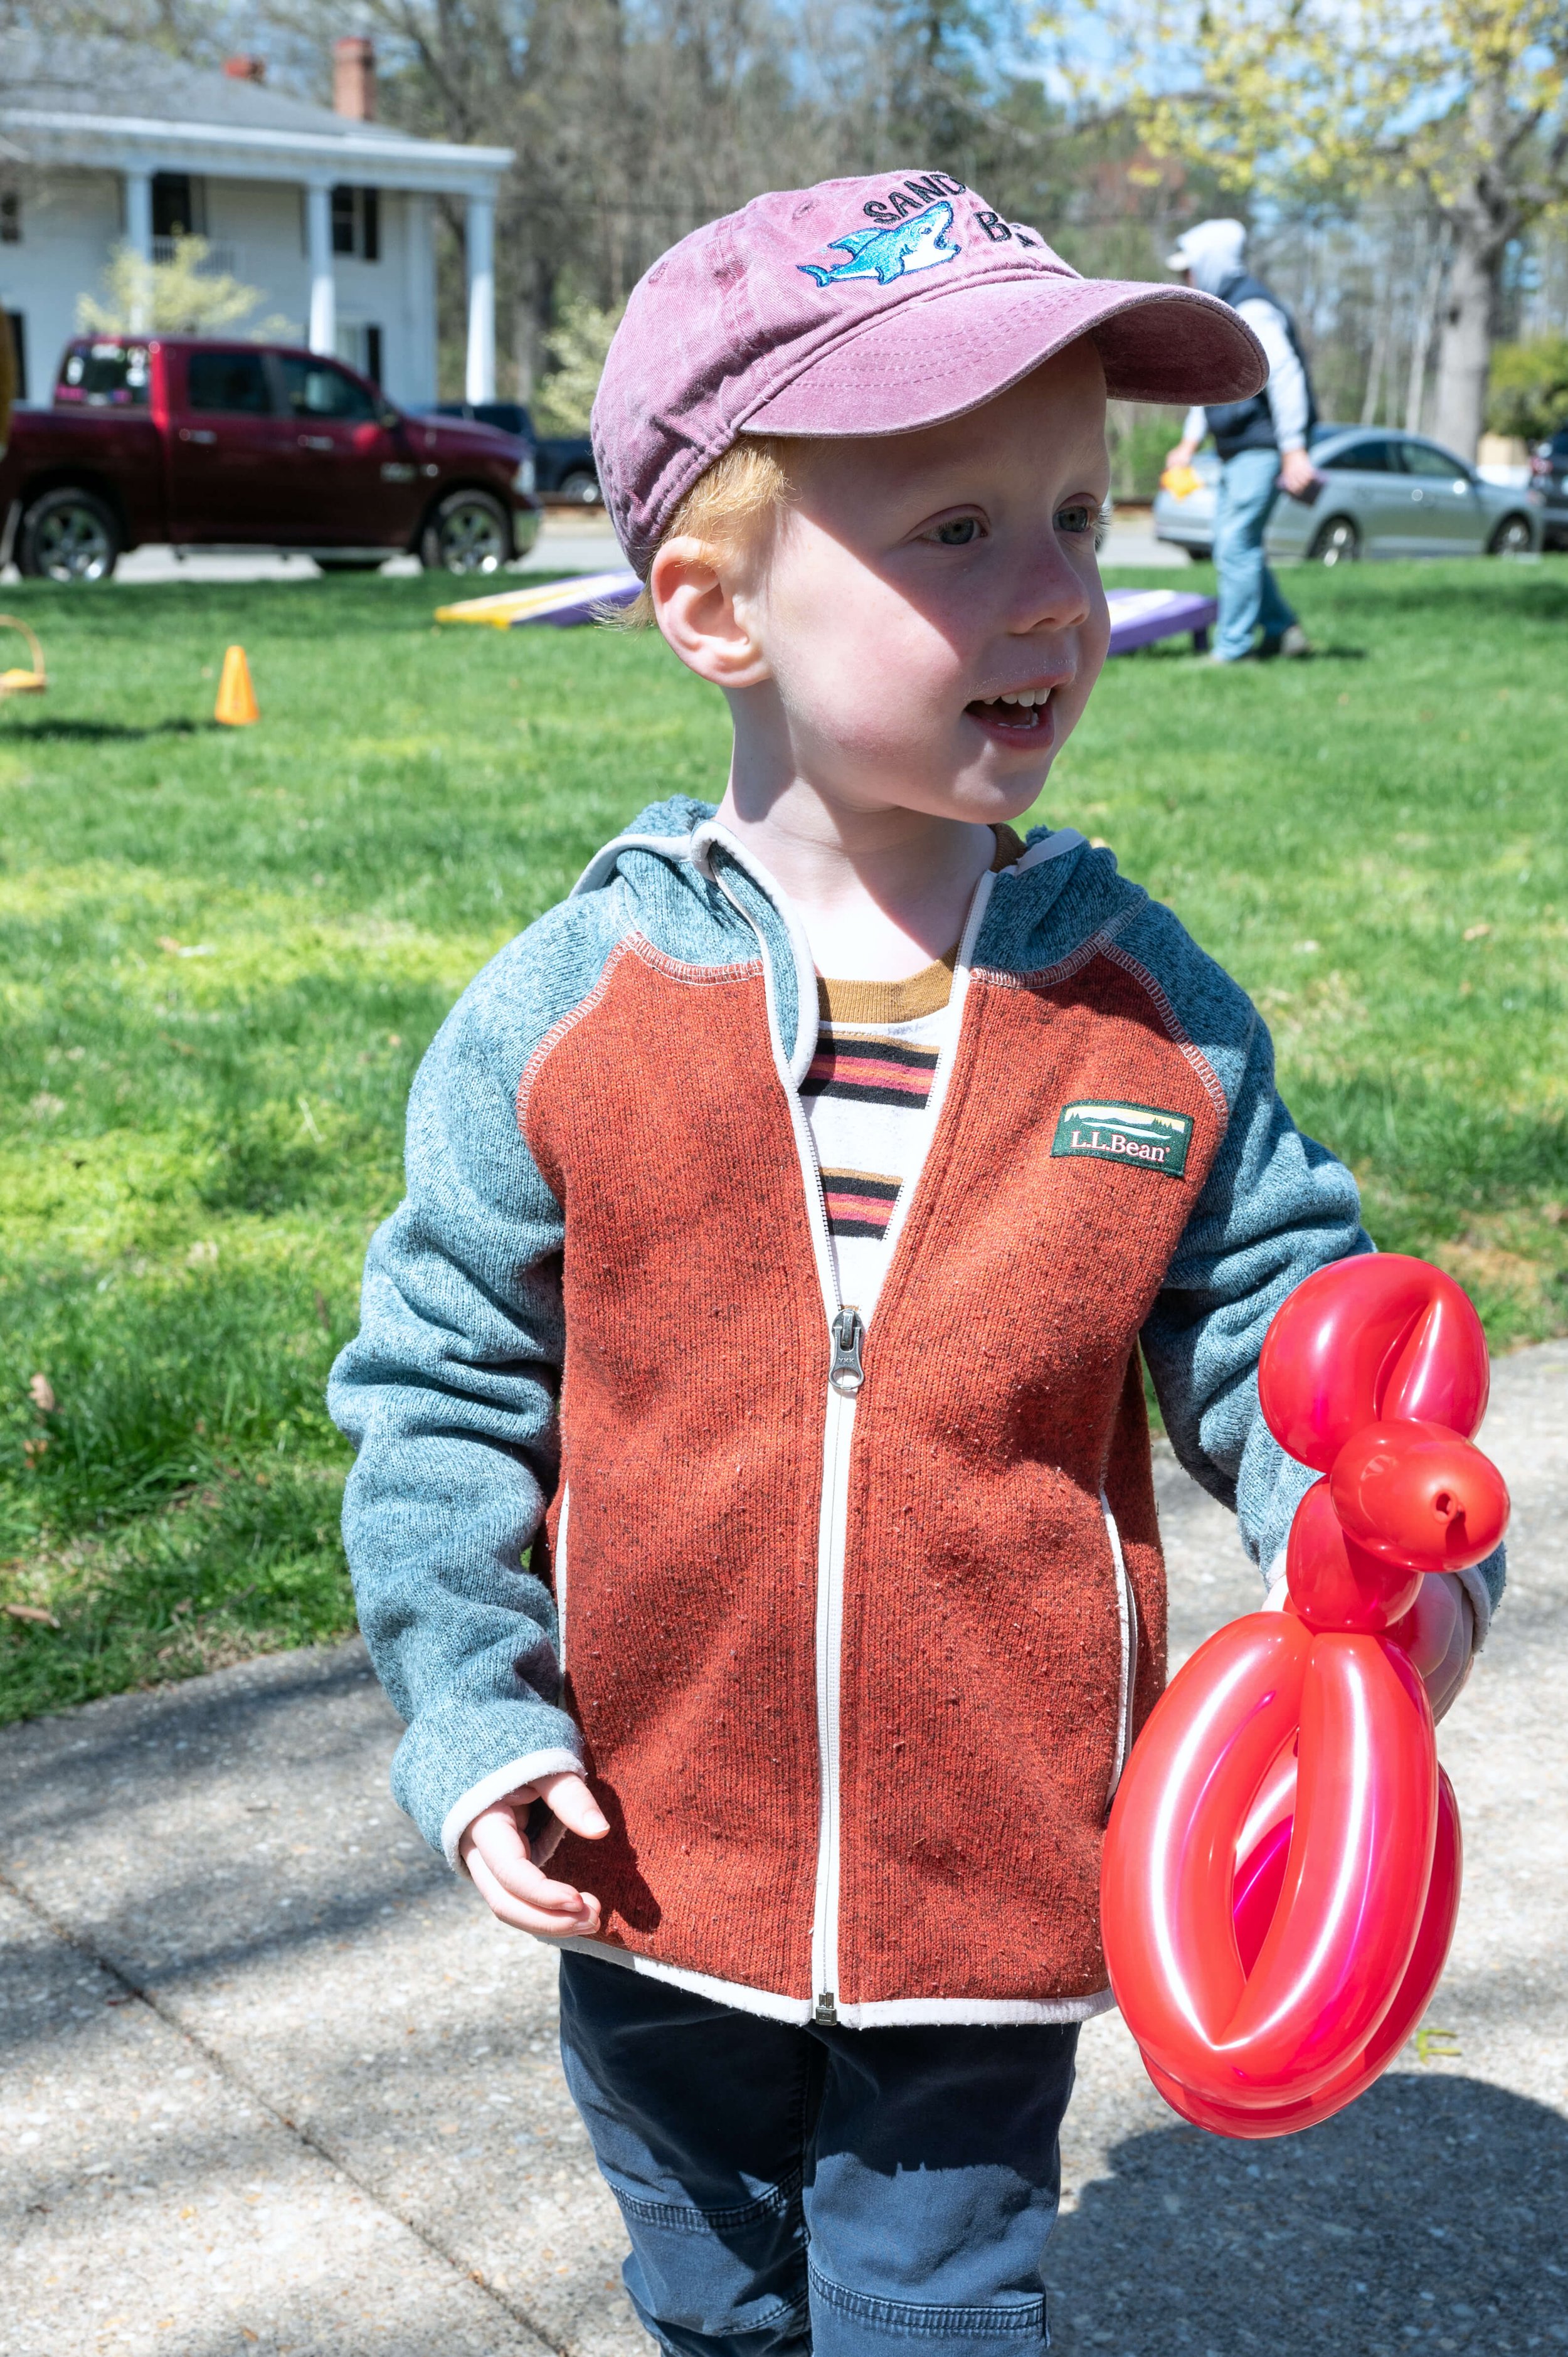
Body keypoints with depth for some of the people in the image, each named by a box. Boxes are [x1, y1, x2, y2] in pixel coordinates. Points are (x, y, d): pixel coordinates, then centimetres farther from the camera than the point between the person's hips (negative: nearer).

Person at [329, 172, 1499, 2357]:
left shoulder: (1148, 1001, -9)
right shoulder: (571, 1007, -13)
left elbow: (1278, 1309, -1)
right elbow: (443, 1382, -4)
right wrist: (478, 1720, -9)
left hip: (995, 1878, 0)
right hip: (657, 1869, 1)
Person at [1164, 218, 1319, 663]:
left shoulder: (1252, 311, -15)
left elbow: (1286, 378, -22)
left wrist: (1294, 451, -26)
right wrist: (1189, 443, 26)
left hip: (1261, 450, -10)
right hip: (1236, 453, 10)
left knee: (1236, 546, -10)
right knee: (1236, 546, 12)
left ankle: (1232, 649, -6)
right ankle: (1282, 630, 19)